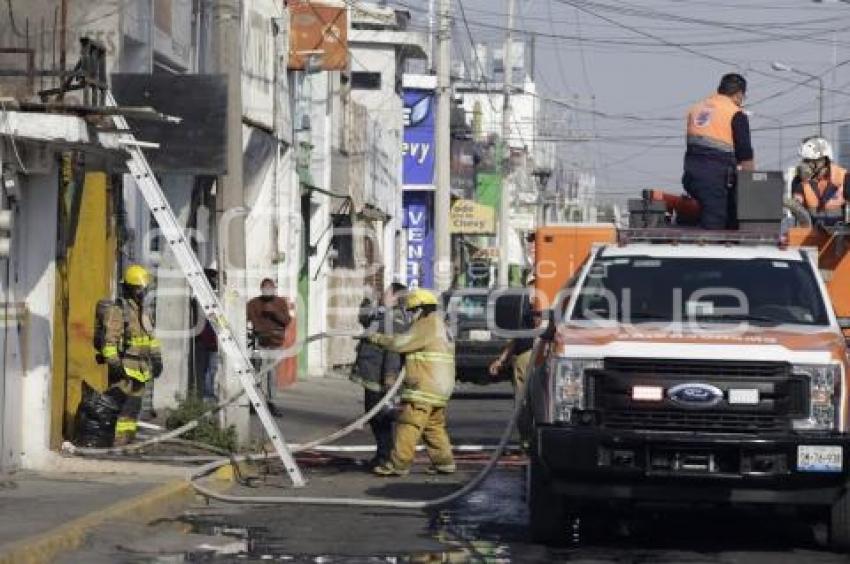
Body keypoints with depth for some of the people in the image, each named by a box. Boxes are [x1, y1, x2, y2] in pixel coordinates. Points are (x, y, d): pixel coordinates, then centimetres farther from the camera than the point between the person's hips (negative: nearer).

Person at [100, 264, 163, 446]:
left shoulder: (143, 313, 19)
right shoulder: (118, 311, -10)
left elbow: (151, 338, 28)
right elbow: (110, 340, -16)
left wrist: (156, 359, 19)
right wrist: (114, 363, -21)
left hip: (140, 369, 9)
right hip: (124, 369, -9)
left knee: (134, 405, 10)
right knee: (121, 403, -13)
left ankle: (128, 439, 16)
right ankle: (116, 442, -15)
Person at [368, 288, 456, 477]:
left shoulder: (427, 325, -12)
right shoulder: (440, 325, 21)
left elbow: (401, 343, -16)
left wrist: (379, 339, -4)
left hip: (424, 389, -10)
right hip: (440, 388, 10)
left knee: (409, 425, -8)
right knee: (434, 426, 15)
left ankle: (399, 464, -9)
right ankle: (444, 461, 14)